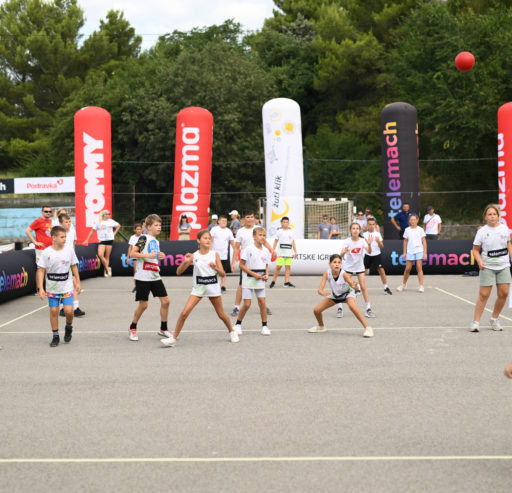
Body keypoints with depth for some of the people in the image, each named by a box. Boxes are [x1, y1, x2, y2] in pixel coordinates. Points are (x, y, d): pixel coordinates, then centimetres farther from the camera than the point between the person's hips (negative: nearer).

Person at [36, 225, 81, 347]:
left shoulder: (69, 251, -5)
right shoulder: (46, 253, -10)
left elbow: (74, 267, 7)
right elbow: (41, 270, -7)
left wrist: (77, 282, 8)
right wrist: (40, 288, -12)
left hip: (67, 287, 0)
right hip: (52, 288, 0)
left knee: (68, 310, -8)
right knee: (53, 311, 3)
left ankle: (68, 327, 22)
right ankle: (55, 336, 17)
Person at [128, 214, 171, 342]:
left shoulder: (156, 241, 16)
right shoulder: (144, 238, -8)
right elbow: (132, 254, -15)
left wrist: (160, 257, 8)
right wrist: (147, 255, -23)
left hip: (155, 276, 7)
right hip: (143, 277, -7)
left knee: (165, 301, 2)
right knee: (143, 305, -2)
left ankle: (163, 329, 16)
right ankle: (133, 328, 20)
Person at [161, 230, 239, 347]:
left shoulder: (215, 254, -2)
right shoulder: (194, 256, -2)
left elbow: (223, 274, -3)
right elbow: (179, 272, -2)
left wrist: (216, 268, -23)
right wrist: (185, 262, -19)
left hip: (213, 287, 0)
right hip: (198, 288, 0)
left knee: (221, 314, 11)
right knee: (184, 313, -12)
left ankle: (231, 332, 38)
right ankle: (174, 338, -4)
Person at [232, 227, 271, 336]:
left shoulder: (265, 251, 4)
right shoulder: (248, 249, -13)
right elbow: (242, 265, -12)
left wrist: (266, 275, -3)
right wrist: (254, 274, -17)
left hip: (260, 281, 4)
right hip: (248, 279, -4)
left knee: (262, 302, 0)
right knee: (247, 304, -4)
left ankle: (264, 326, 10)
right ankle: (238, 324, 13)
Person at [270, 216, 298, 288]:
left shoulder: (291, 232, 13)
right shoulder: (279, 231, 5)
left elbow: (293, 243, 15)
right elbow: (276, 241, 8)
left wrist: (295, 252, 9)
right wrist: (273, 250, 1)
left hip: (289, 253, 3)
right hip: (281, 252, -3)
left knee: (288, 267, -1)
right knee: (278, 266, -7)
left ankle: (287, 282, 2)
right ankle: (273, 281, 4)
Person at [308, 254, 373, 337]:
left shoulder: (344, 274, -34)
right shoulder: (327, 273, -27)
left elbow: (356, 288, -37)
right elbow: (320, 290, -30)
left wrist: (355, 286, -61)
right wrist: (323, 293, -54)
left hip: (347, 293, -4)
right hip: (334, 295, 4)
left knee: (352, 306, -36)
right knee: (316, 310, -2)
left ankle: (368, 328, -28)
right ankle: (321, 327, 30)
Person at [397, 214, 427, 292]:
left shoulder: (420, 230, 1)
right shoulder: (407, 230, 6)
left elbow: (424, 242, 2)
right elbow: (405, 242, 12)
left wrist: (425, 252, -3)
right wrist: (404, 252, 9)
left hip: (419, 251, -2)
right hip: (410, 252, 2)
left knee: (419, 268, -5)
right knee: (407, 269, 2)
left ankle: (421, 286, -2)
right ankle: (403, 284, 19)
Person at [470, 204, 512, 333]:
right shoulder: (482, 231, -6)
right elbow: (475, 249, -1)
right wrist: (479, 262, -17)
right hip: (487, 267, -3)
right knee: (484, 295, -5)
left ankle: (495, 319, 20)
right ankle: (475, 322, 2)